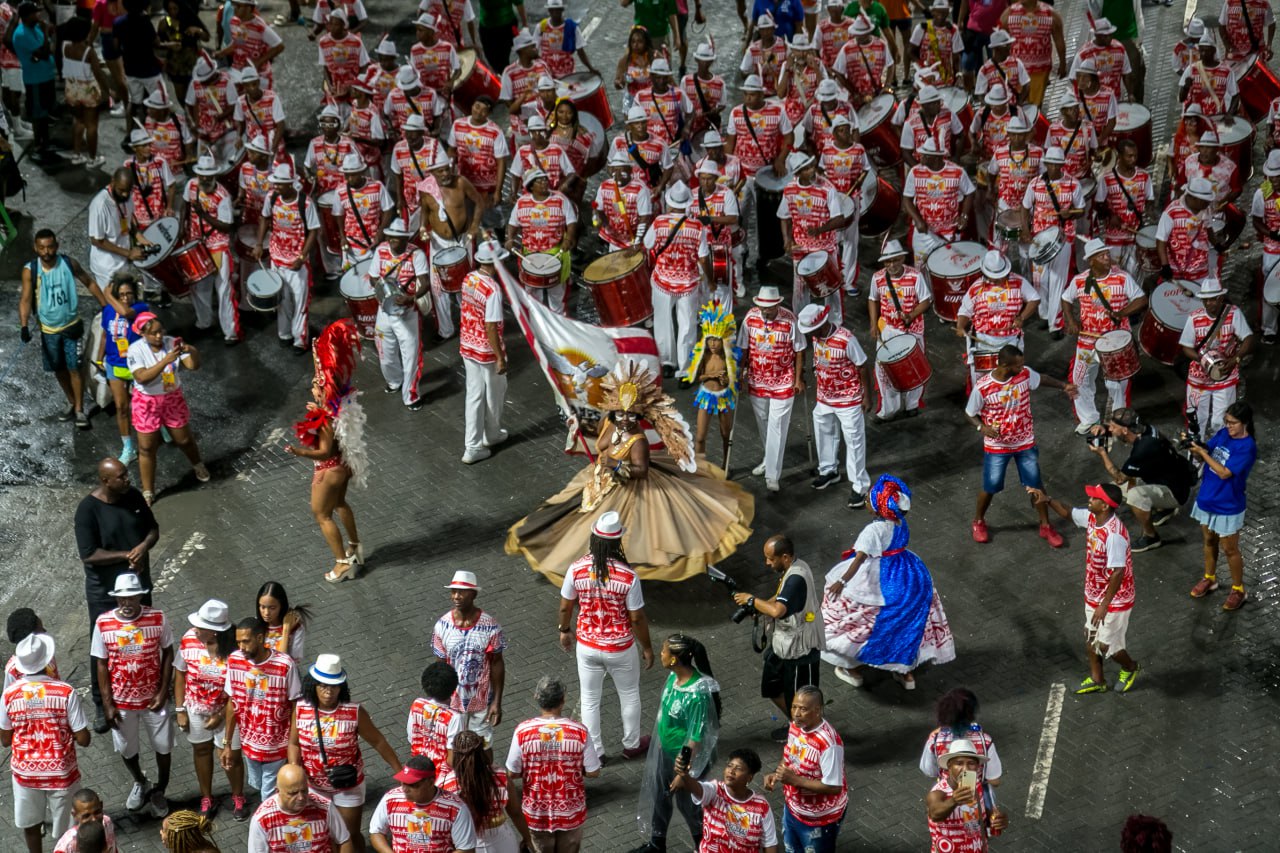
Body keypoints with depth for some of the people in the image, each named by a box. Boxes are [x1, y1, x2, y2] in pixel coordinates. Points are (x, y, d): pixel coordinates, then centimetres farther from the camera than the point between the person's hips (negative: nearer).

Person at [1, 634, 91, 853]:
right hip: (61, 772, -2)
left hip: (25, 771, 2)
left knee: (30, 823, 25)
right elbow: (83, 740, -15)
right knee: (66, 831, 16)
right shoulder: (65, 692, -20)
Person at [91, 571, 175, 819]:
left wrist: (164, 691, -9)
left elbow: (167, 653, -4)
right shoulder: (103, 623, -16)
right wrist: (107, 703, -8)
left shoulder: (158, 619, -17)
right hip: (121, 700, 1)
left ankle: (159, 791, 39)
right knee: (126, 749, 19)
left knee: (163, 747, 13)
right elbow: (101, 664, -8)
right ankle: (140, 783, 49)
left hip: (153, 698, 0)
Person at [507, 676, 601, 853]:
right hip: (571, 812, 0)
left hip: (536, 811, 0)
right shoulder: (579, 732, -18)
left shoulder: (522, 731, -19)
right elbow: (593, 772, -10)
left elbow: (512, 772, -10)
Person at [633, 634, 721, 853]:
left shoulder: (698, 693, -35)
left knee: (685, 801, 14)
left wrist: (684, 773, -23)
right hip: (665, 750, 8)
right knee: (659, 796, 23)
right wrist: (657, 739, 19)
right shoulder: (674, 676, -10)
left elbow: (697, 738, -28)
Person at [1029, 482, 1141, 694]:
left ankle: (1130, 668, 37)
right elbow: (1069, 513, 13)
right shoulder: (1092, 517, -8)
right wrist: (1047, 500, -3)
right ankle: (1097, 680, 38)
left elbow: (1117, 573, -32)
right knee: (1091, 639, 19)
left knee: (1106, 645, 8)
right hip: (1094, 595, 8)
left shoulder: (1114, 534, -34)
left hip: (1114, 600, -8)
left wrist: (1104, 605, -29)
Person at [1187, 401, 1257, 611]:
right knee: (1209, 541, 23)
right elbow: (1203, 455, 2)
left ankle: (1238, 590, 26)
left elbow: (1224, 472, -28)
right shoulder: (1223, 434, -5)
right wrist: (1194, 445, -19)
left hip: (1228, 506, -6)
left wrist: (1202, 452, -26)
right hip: (1207, 498, 6)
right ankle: (1210, 579, 43)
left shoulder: (1247, 448, -26)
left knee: (1229, 549, 8)